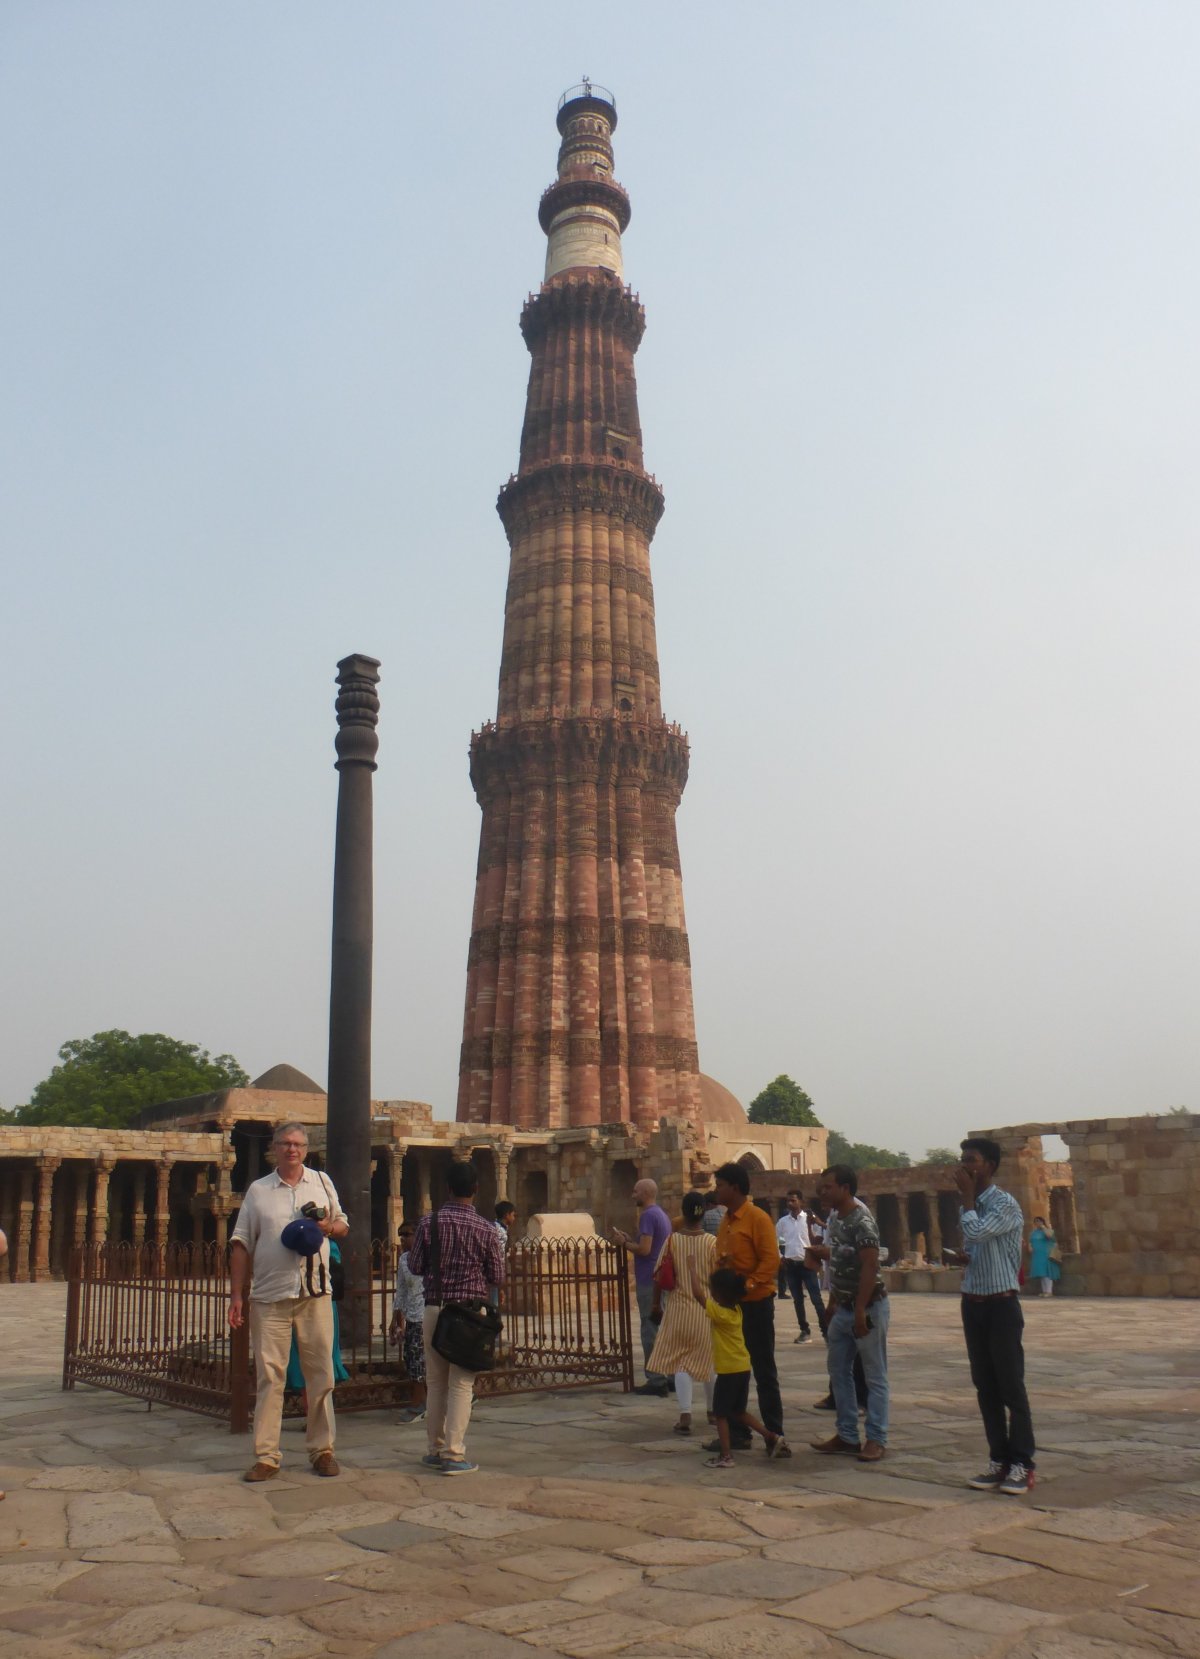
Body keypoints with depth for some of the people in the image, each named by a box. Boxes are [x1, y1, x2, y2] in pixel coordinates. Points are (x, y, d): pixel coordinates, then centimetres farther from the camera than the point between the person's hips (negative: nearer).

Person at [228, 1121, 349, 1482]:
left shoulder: (322, 1182, 9)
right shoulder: (258, 1190, 5)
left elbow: (343, 1225, 18)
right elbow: (241, 1244, 5)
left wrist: (328, 1227, -6)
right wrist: (236, 1296, 0)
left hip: (315, 1294, 1)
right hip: (269, 1296, -1)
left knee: (321, 1374, 4)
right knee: (269, 1376, 0)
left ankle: (322, 1449, 15)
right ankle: (266, 1456, 9)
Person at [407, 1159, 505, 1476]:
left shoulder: (428, 1223, -5)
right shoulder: (486, 1229, -8)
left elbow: (415, 1266, 1)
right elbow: (498, 1277, -2)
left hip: (434, 1309, 2)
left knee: (435, 1382, 14)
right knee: (461, 1384, 2)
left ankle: (436, 1450, 21)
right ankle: (454, 1454, 1)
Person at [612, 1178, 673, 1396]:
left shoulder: (648, 1215, -15)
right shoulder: (662, 1214, 15)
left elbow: (644, 1249, -21)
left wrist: (624, 1242, -7)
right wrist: (630, 1240, 14)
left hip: (649, 1281, -9)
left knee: (651, 1331, -5)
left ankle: (656, 1380, -3)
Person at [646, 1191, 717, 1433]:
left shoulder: (672, 1240, -6)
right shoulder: (712, 1243, -7)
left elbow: (660, 1275, -3)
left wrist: (656, 1303, 9)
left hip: (679, 1308, -1)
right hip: (707, 1309, 1)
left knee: (681, 1361, 5)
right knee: (709, 1360, 17)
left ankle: (685, 1416, -3)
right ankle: (714, 1411, 30)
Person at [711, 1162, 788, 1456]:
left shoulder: (757, 1218, -12)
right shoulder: (726, 1221, 12)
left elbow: (771, 1260, -17)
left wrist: (747, 1285, -24)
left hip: (756, 1304, -8)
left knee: (764, 1371, -1)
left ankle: (775, 1433, 5)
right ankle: (738, 1431, 20)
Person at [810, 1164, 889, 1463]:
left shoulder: (861, 1221, -19)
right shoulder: (833, 1218, 7)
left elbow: (870, 1267, -22)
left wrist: (860, 1311, -23)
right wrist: (833, 1303, 16)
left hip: (868, 1306, -9)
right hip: (843, 1308, 9)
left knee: (875, 1376, 2)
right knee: (839, 1371, 13)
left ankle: (876, 1440, 9)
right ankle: (847, 1435, 22)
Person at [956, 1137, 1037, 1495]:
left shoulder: (1005, 1205, -12)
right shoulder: (972, 1206, 12)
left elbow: (976, 1232, -27)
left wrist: (967, 1195, -15)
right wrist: (960, 1257, 2)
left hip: (1001, 1305, -8)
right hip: (972, 1304, 8)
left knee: (1011, 1386, -2)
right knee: (985, 1387, 10)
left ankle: (1022, 1464, 5)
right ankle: (998, 1460, 18)